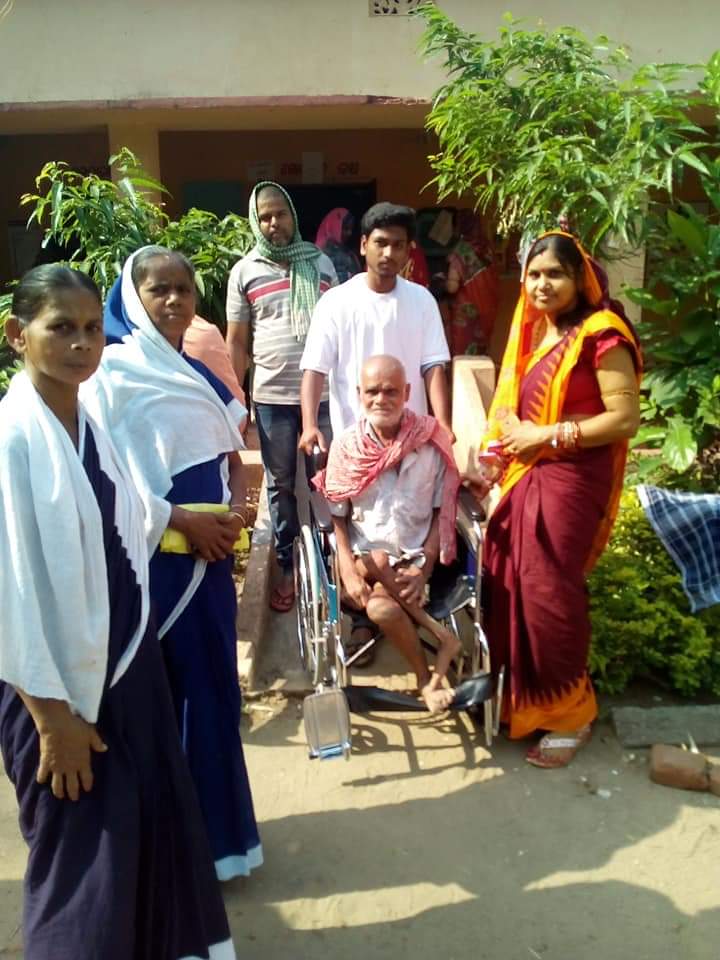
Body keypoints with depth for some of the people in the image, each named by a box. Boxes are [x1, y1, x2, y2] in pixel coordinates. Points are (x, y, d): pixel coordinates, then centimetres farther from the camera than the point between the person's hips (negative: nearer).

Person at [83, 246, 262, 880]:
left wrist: (235, 508, -4)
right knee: (166, 697, 5)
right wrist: (180, 519, -17)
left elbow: (228, 455, 16)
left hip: (210, 554, 7)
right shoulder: (112, 372, -9)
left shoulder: (197, 372, 13)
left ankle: (216, 824, 34)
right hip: (153, 558, -7)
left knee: (213, 689, 16)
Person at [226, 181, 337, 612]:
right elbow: (236, 341, 6)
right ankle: (288, 568, 23)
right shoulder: (244, 271, 4)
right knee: (281, 485, 10)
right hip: (272, 396, 0)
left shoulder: (321, 262, 7)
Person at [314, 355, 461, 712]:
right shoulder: (346, 447, -3)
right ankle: (441, 635, -11)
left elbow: (442, 513, -3)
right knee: (379, 560, -31)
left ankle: (426, 678, -4)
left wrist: (422, 570, -14)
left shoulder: (431, 443, -5)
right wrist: (349, 572, -16)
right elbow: (338, 519, -2)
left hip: (417, 559, -2)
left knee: (381, 606, -27)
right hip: (365, 558, 2)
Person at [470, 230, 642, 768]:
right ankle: (521, 697, 26)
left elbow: (626, 418, -16)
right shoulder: (534, 332, 14)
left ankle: (571, 713, 18)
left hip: (571, 479, -7)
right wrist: (502, 448, 7)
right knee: (511, 586, 7)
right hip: (524, 476, 7)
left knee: (550, 594, -1)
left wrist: (547, 436, -15)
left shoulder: (601, 334, -11)